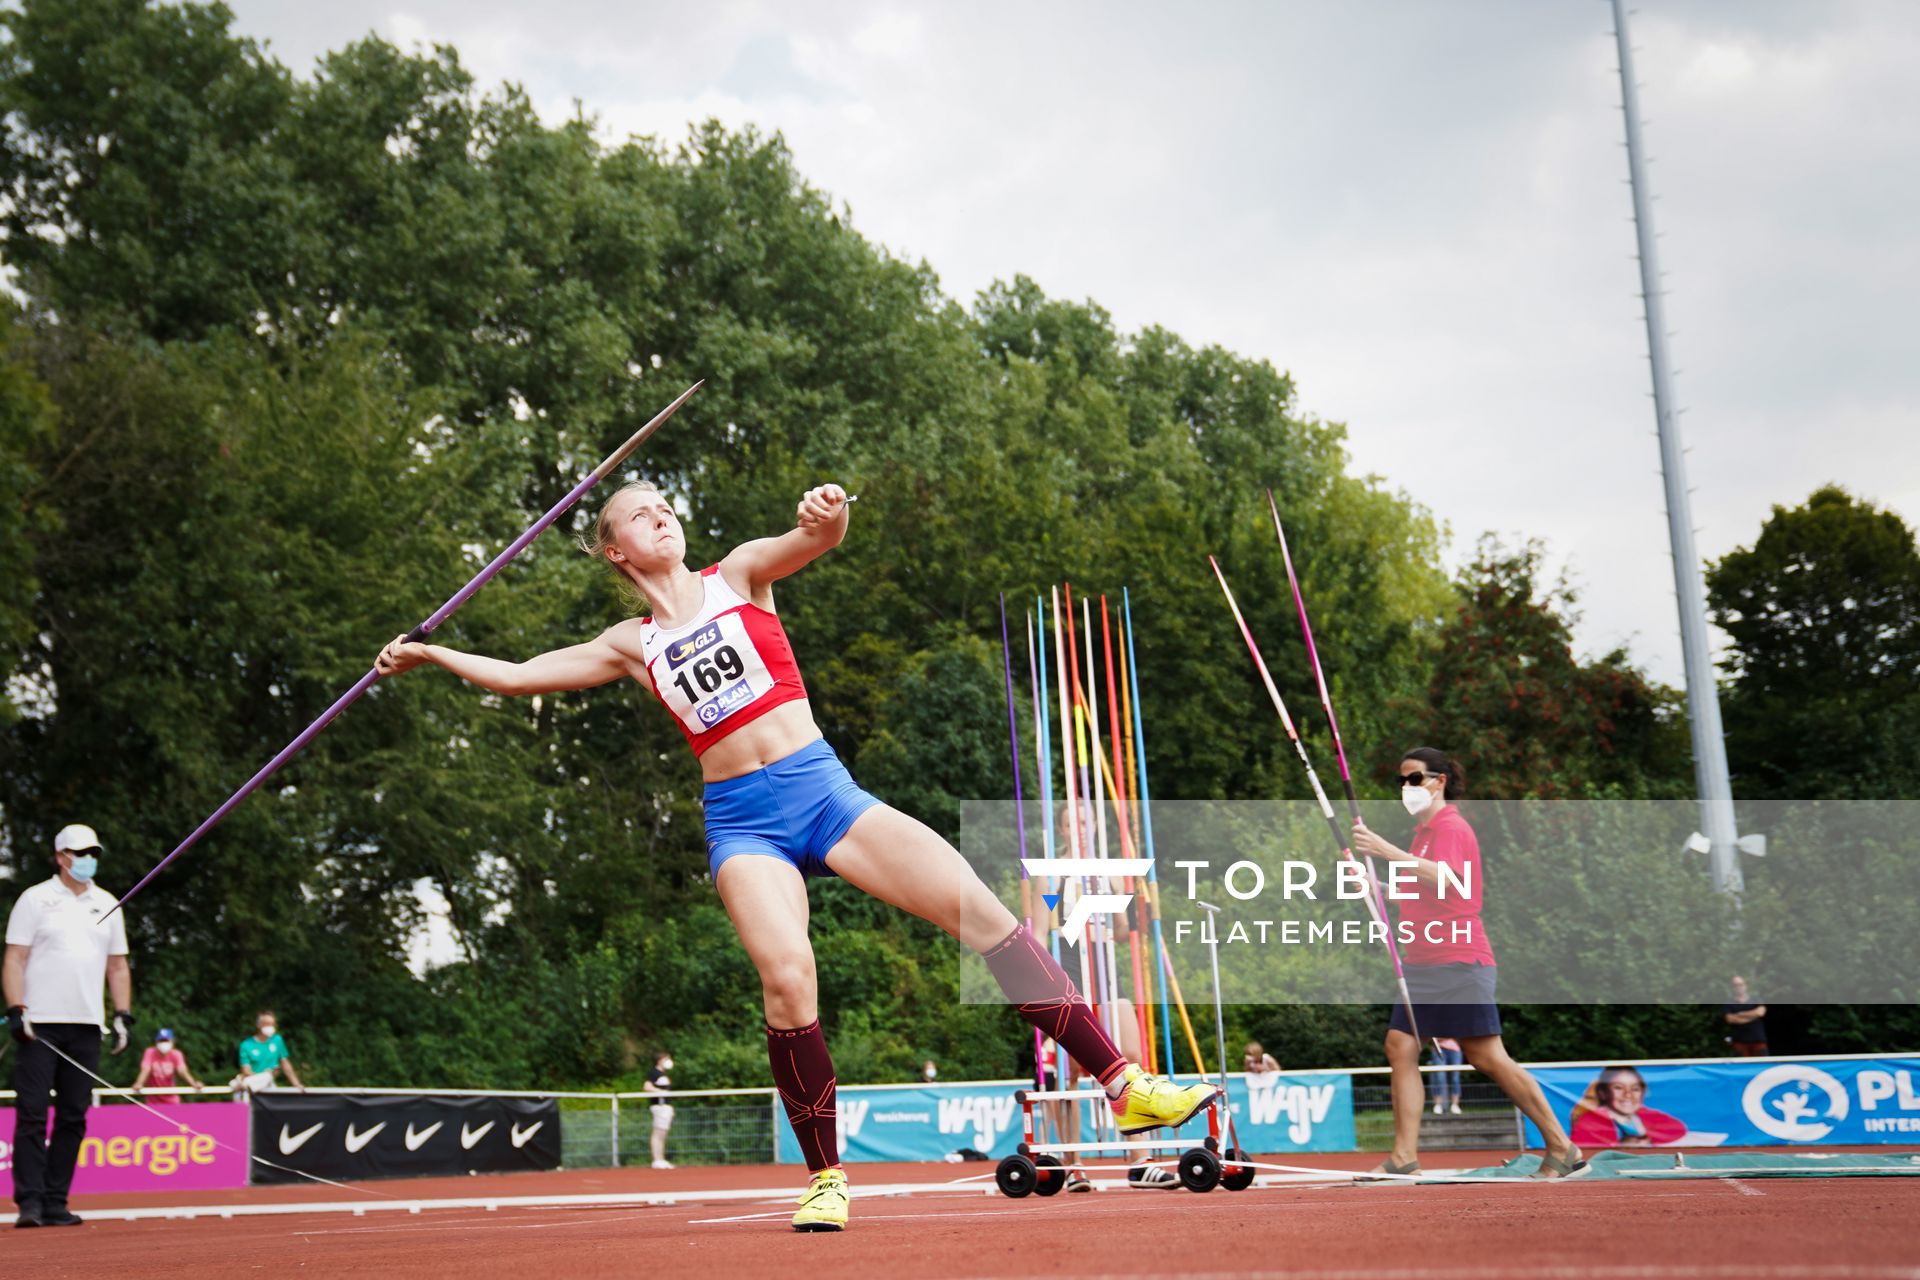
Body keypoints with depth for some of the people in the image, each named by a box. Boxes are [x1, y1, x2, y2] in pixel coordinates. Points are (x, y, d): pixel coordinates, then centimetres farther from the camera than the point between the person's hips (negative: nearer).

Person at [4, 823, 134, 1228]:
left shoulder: (107, 904, 14)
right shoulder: (35, 899, 2)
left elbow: (117, 966, 17)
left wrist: (123, 1015, 8)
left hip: (86, 1026, 4)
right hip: (39, 1024, -4)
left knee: (73, 1117, 3)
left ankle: (55, 1202, 8)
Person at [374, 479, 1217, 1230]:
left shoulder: (737, 575, 8)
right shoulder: (632, 645, 12)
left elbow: (815, 539, -11)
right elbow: (519, 675, 19)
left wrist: (826, 516, -34)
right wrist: (430, 654, 15)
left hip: (823, 789, 0)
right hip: (743, 824, 0)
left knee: (986, 915, -11)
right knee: (787, 977, -25)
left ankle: (1122, 1085, -6)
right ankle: (825, 1177, -8)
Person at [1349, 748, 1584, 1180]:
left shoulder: (1451, 827, -9)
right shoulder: (1425, 831, 20)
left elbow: (1443, 877, -28)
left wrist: (1385, 851, -34)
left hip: (1458, 961, -9)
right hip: (1425, 962, 9)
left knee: (1486, 1057, -8)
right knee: (1400, 1045, -2)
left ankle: (1561, 1146, 1)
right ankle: (1405, 1155, -3)